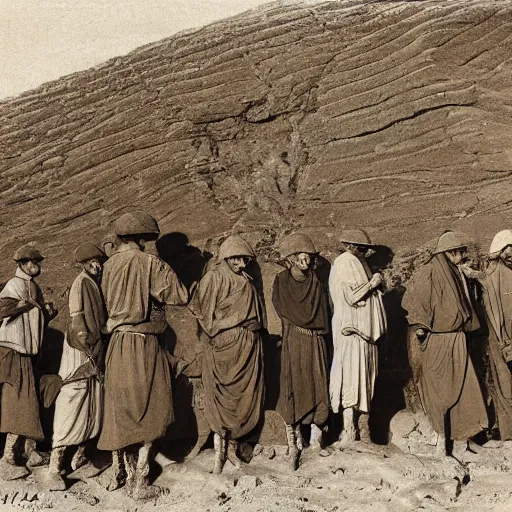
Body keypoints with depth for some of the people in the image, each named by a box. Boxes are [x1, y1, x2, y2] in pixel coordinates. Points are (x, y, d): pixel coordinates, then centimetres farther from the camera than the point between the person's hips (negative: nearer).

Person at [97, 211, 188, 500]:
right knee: (147, 413, 5)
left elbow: (107, 303, 8)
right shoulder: (150, 264, -13)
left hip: (117, 343, 6)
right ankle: (140, 484, 7)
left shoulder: (110, 265, 3)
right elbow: (181, 297, -11)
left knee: (122, 411, 17)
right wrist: (166, 281, 6)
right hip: (143, 345, -6)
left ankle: (121, 472, 28)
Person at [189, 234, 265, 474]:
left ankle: (231, 446, 18)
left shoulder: (246, 282, 16)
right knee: (221, 397, -3)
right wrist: (215, 332, -10)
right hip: (222, 345, -6)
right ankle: (219, 451, 4)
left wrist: (253, 333, 14)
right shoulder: (213, 279, -5)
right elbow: (202, 310, -11)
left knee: (242, 395, 7)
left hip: (246, 346, 6)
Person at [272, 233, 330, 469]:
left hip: (316, 343, 3)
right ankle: (293, 445, 7)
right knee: (293, 390, -1)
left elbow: (322, 315, 8)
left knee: (318, 388, 5)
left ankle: (315, 438, 21)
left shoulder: (316, 283, 8)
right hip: (293, 342, -3)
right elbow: (283, 310, -7)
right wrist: (308, 325, -5)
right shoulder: (281, 281, -1)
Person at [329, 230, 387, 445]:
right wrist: (372, 283, -11)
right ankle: (349, 429, -3)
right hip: (352, 329, -8)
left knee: (364, 376, 9)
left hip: (364, 329, 8)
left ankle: (360, 424, 14)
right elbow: (350, 296, -19)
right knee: (351, 375, -7)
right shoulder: (344, 264, -10)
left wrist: (374, 286, 9)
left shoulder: (357, 263, 16)